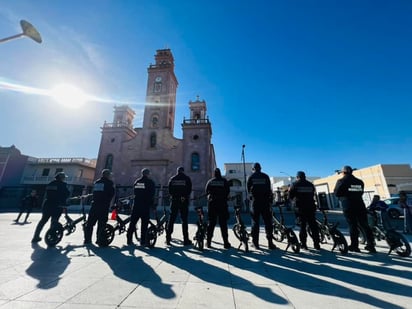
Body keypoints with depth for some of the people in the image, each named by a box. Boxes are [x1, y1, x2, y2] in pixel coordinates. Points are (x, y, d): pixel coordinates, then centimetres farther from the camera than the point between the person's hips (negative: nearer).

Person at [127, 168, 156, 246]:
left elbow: (134, 193, 14)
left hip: (136, 205, 5)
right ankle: (143, 241, 6)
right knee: (144, 224, 2)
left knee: (133, 222, 12)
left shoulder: (136, 182, 11)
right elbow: (152, 195, -8)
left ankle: (129, 240, 17)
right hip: (145, 206, -5)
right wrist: (152, 204, 1)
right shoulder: (150, 182, -6)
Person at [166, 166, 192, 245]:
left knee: (171, 219, 11)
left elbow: (169, 190, 4)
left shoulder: (172, 178, 7)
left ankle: (168, 238, 13)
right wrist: (185, 196, 2)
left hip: (174, 201, 2)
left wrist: (173, 196, 13)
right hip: (184, 201, -2)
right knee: (184, 220, 3)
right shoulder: (187, 178, 1)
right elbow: (189, 189, -6)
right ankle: (186, 240, 6)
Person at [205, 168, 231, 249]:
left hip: (212, 203, 1)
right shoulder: (224, 181, 3)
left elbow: (206, 191, 6)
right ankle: (226, 243, 4)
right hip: (222, 203, -1)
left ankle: (208, 242, 11)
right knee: (223, 223, 3)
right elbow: (228, 191, 1)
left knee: (211, 223, 8)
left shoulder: (210, 181, 6)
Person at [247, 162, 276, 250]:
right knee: (268, 222, 9)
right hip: (265, 201, 1)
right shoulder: (266, 176, 4)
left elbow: (248, 189, 4)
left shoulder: (251, 177, 2)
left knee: (255, 222, 7)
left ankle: (255, 243, 11)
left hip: (255, 201, -1)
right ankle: (270, 243, 12)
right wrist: (270, 200, 12)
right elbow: (269, 189, 4)